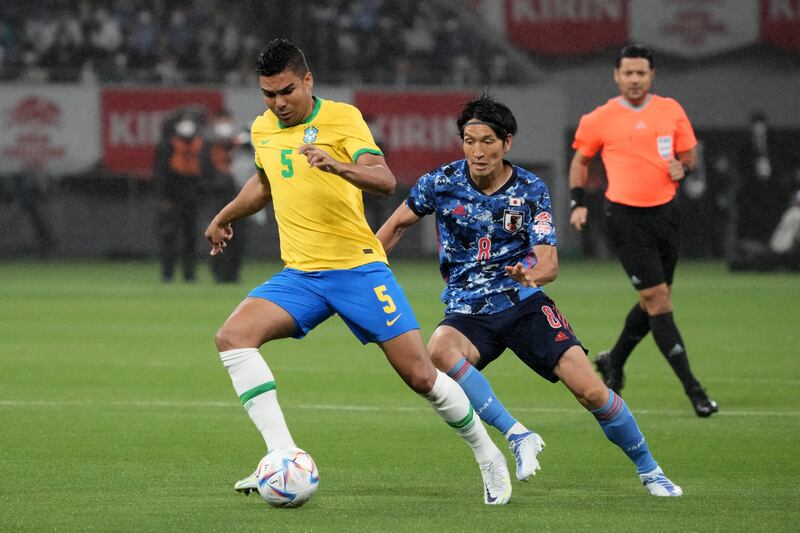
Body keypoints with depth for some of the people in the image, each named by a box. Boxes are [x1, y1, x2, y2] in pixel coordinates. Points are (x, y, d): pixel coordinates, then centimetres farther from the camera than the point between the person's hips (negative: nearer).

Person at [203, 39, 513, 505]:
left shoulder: (341, 117, -8)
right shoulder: (263, 129, 10)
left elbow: (385, 180, -21)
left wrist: (335, 165, -38)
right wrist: (225, 217, 41)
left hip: (358, 268, -5)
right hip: (299, 275, 5)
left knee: (420, 375, -8)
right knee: (233, 336, -21)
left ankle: (489, 458, 17)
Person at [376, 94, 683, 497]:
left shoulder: (531, 190, -6)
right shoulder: (441, 183, -5)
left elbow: (549, 262, -14)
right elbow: (397, 225, 12)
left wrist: (532, 274, -37)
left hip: (524, 304, 0)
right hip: (467, 312, 0)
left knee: (590, 390, -13)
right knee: (440, 350, -37)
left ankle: (649, 470, 11)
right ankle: (518, 436, -30)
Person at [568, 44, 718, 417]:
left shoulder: (671, 111, 5)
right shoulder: (600, 120, -1)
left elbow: (689, 154, 13)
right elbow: (580, 160, 12)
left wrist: (682, 168, -9)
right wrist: (578, 203, 1)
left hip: (665, 212, 4)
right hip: (625, 216, -4)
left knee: (654, 302, 11)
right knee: (657, 297, -10)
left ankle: (613, 362, 36)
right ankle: (692, 388, -9)